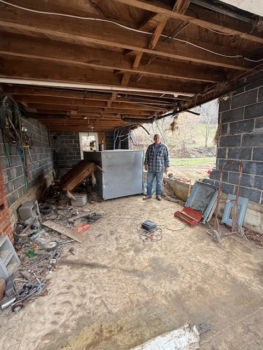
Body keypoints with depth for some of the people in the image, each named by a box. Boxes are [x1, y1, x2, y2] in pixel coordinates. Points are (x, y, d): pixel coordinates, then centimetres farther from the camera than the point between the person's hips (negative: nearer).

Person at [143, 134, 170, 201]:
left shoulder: (164, 147, -2)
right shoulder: (150, 147, 6)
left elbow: (167, 157, -1)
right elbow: (147, 156, 11)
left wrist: (167, 166, -3)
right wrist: (146, 164, 5)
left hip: (160, 168, -2)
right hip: (151, 168, 3)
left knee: (159, 182, 8)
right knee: (149, 182, 8)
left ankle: (158, 195, 23)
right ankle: (149, 194, 22)